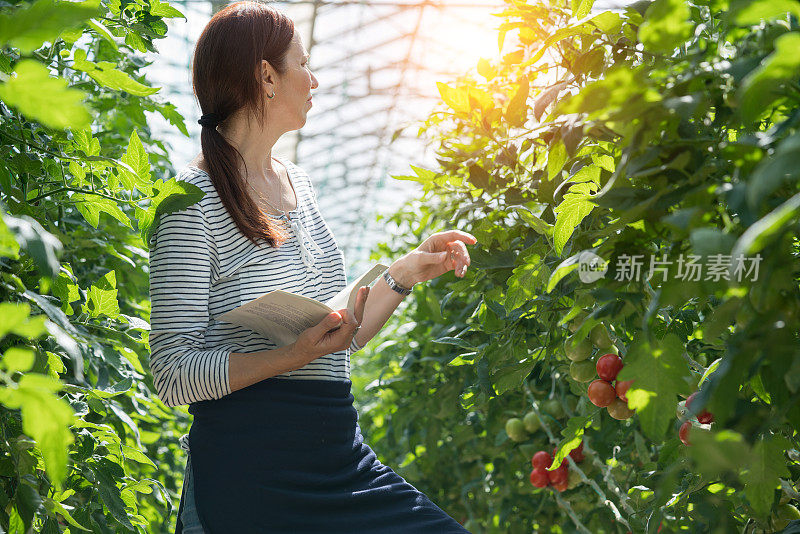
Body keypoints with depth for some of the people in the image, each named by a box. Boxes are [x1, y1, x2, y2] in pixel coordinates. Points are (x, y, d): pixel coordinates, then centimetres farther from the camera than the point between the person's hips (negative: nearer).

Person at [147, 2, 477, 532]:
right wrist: (296, 354, -24)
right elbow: (174, 374, -15)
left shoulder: (297, 180, 13)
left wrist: (406, 273, 11)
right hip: (248, 477, -7)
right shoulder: (194, 198, -11)